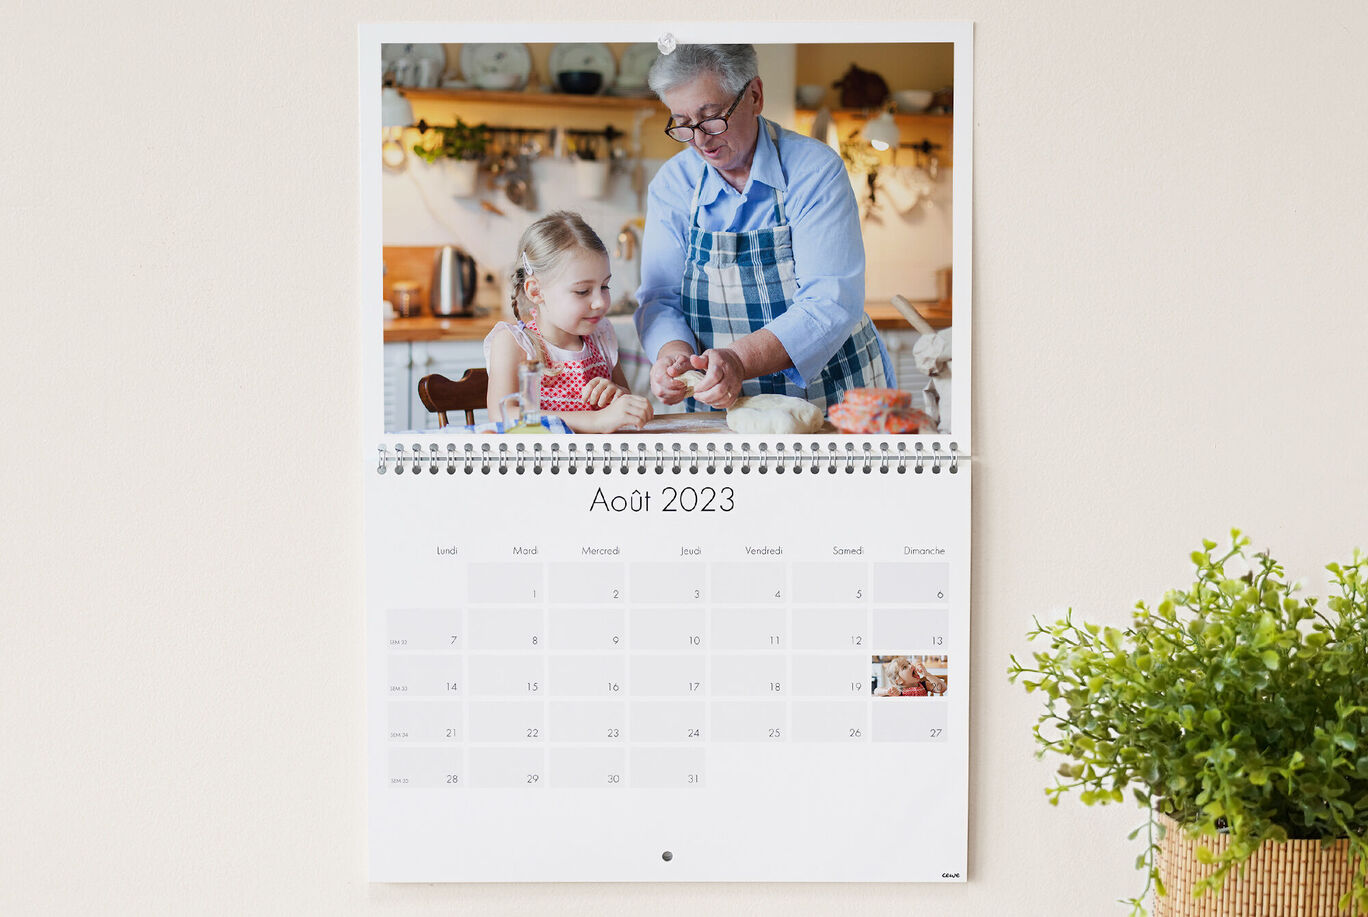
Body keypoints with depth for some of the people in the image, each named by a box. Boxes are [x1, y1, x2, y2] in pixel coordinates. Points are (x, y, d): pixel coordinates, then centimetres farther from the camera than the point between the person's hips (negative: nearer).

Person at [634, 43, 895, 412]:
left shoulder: (815, 169, -11)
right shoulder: (672, 184, 2)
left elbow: (831, 305, -19)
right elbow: (660, 299, -1)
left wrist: (739, 360, -35)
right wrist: (673, 354, -25)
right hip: (725, 409, 5)